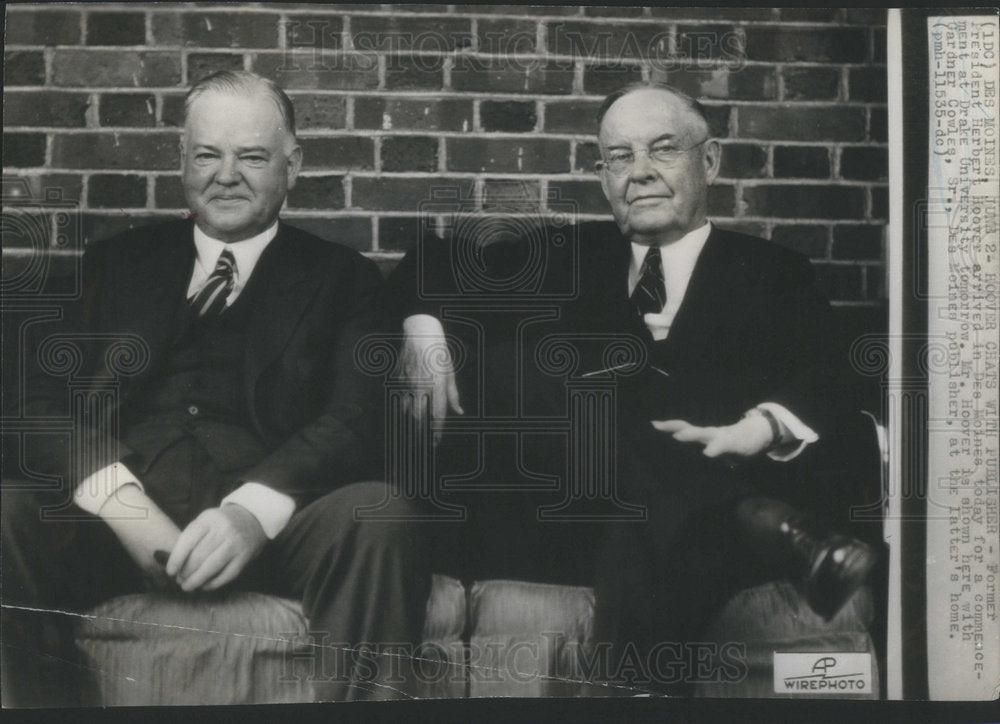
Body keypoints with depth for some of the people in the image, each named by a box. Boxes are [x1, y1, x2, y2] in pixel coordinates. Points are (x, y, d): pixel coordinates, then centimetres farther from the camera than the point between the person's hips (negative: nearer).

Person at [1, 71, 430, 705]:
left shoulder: (342, 277, 17)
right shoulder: (118, 262, 23)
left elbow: (355, 420, 1)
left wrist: (253, 510, -19)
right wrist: (117, 499, -12)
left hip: (270, 519, -1)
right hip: (121, 514, 1)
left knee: (380, 517, -32)